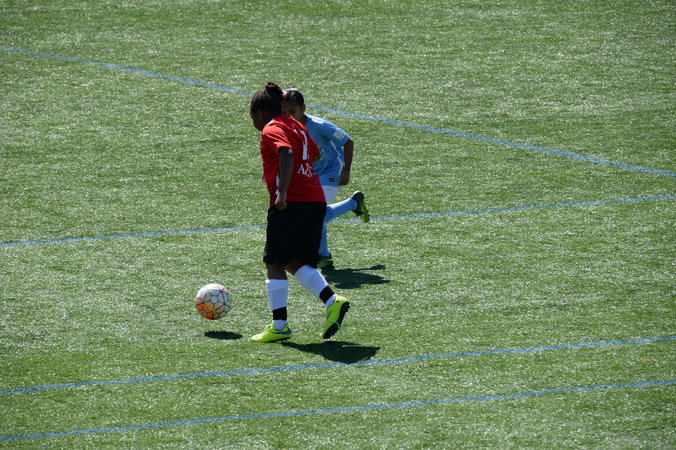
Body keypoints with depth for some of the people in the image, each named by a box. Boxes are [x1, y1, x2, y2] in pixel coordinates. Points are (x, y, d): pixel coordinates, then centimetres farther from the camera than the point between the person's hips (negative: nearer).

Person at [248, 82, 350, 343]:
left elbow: (287, 154, -25)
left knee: (275, 263, 1)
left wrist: (282, 193, -31)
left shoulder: (271, 130, -6)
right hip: (316, 201, 8)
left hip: (290, 203, -8)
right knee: (295, 262, 13)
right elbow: (314, 153, 34)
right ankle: (332, 301, -5)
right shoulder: (297, 126, 19)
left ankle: (279, 325, 0)